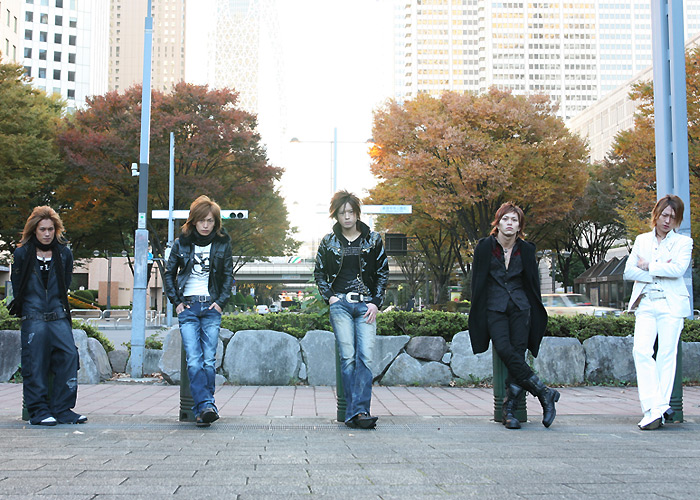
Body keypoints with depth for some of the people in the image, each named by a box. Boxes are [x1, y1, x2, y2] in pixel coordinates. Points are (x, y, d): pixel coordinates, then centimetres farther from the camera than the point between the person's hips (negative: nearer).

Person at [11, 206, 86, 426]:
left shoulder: (64, 254, 9)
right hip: (33, 318, -2)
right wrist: (26, 311, 5)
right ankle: (38, 411, 3)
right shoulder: (22, 254, 3)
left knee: (69, 355, -9)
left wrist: (58, 307, 7)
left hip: (58, 316, 2)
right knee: (35, 363, -4)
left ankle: (62, 409, -3)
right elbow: (17, 287, 7)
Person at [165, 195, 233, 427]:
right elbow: (169, 273, 14)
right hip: (188, 306, 0)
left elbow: (228, 275, 11)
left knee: (209, 359, -5)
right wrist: (176, 301, 4)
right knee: (194, 360, -13)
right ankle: (205, 406, -21)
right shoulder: (182, 243, 7)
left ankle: (202, 409, 1)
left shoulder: (222, 243, 7)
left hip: (211, 306, 0)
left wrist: (221, 302, -1)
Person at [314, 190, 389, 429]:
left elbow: (383, 272, 10)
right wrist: (329, 296, 3)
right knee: (348, 357, -7)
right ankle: (352, 411, -3)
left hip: (366, 305, 0)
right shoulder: (329, 241, 9)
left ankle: (359, 411, -12)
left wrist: (376, 302, 0)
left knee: (365, 357, -11)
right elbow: (319, 273, 17)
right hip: (340, 304, 0)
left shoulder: (373, 239, 8)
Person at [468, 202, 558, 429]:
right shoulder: (485, 246, 3)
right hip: (494, 308, -1)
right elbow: (477, 281, 7)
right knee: (504, 350, -23)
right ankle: (543, 393, -14)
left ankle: (509, 412, -10)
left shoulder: (526, 249, 8)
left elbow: (533, 283, 17)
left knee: (517, 354, -12)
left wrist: (537, 314, 16)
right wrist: (478, 313, 5)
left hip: (520, 308, 1)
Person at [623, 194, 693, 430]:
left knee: (666, 355, -3)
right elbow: (629, 271, 5)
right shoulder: (642, 240, 16)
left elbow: (678, 269, -10)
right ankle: (654, 408, -14)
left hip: (671, 303, -2)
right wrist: (661, 271, -5)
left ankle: (658, 408, 3)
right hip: (646, 303, 2)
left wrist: (648, 266, -4)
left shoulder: (683, 242, 8)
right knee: (641, 351, -14)